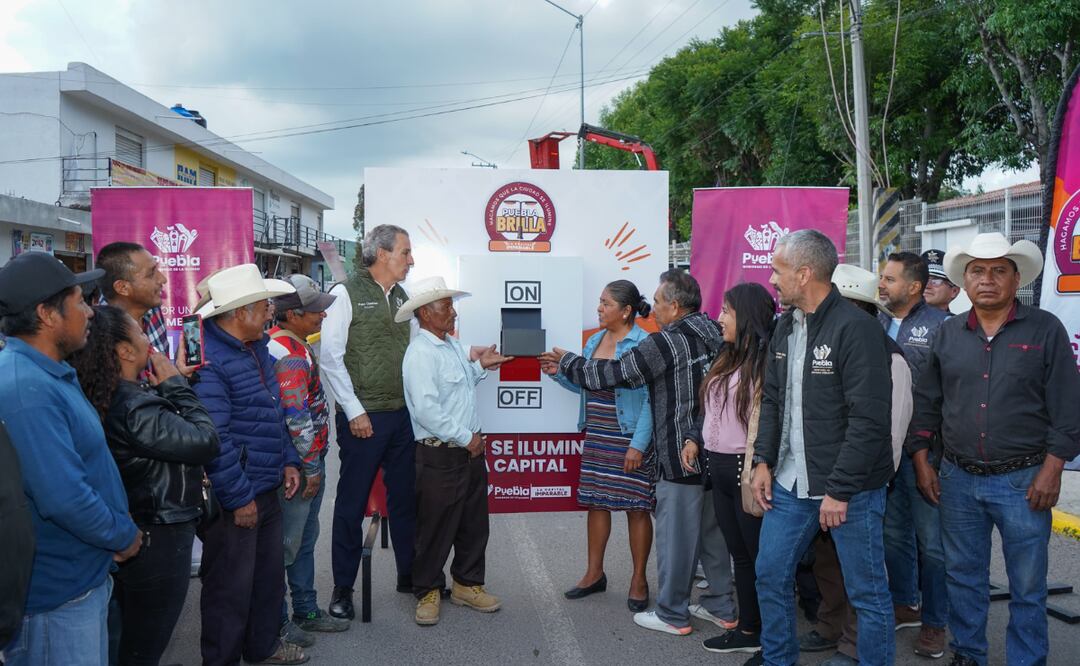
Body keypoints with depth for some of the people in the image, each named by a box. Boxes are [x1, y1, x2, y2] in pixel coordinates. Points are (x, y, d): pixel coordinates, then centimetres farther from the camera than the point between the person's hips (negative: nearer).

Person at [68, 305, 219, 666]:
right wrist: (175, 385, -16)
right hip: (158, 539, -9)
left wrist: (164, 388, 0)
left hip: (130, 533, 9)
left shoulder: (109, 399, 1)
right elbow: (206, 441, -23)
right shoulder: (135, 408, -27)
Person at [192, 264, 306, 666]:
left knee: (270, 573, 21)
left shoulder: (257, 349, 9)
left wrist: (288, 460, 12)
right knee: (232, 587, 5)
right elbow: (214, 439, -25)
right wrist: (238, 498, -21)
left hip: (267, 490, 9)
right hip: (234, 500, -9)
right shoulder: (209, 360, -22)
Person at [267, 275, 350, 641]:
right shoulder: (291, 356, -22)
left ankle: (306, 610, 31)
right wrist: (311, 467, -17)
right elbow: (298, 420, -24)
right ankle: (277, 621, 15)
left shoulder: (287, 342, 11)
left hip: (310, 460, 10)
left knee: (305, 539, 19)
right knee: (287, 545, 2)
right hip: (299, 465, -10)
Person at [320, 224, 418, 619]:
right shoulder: (346, 294, -8)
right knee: (352, 502, 4)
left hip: (403, 415, 6)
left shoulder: (401, 297, 11)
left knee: (405, 497, 14)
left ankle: (409, 574, 28)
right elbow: (330, 357, -11)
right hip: (363, 418, -6)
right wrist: (354, 411, -12)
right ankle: (342, 588, 17)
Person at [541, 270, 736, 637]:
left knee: (675, 535, 3)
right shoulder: (716, 335, 7)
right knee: (712, 530, 17)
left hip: (681, 456, -8)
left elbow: (612, 373, -13)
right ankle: (721, 607, 27)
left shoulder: (666, 342, -16)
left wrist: (566, 362, 2)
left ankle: (672, 614, 14)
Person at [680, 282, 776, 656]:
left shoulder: (765, 362, -15)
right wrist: (694, 439, 10)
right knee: (739, 554, 16)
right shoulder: (727, 358, 13)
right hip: (719, 469, 9)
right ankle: (748, 630, 27)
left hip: (746, 469, -9)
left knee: (761, 556, 2)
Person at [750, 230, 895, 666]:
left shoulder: (856, 328, -16)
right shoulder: (785, 327, 10)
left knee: (867, 592, 4)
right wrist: (764, 460, 7)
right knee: (770, 576, 14)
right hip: (790, 484, 8)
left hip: (850, 488, -7)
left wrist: (839, 490, -18)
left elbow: (869, 419, -19)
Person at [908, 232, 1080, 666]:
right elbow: (926, 403, 10)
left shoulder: (1045, 330, -3)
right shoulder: (948, 334, 6)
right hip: (957, 479, 3)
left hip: (1023, 482, -3)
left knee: (1027, 586, 6)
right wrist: (921, 462, 5)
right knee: (963, 577, 14)